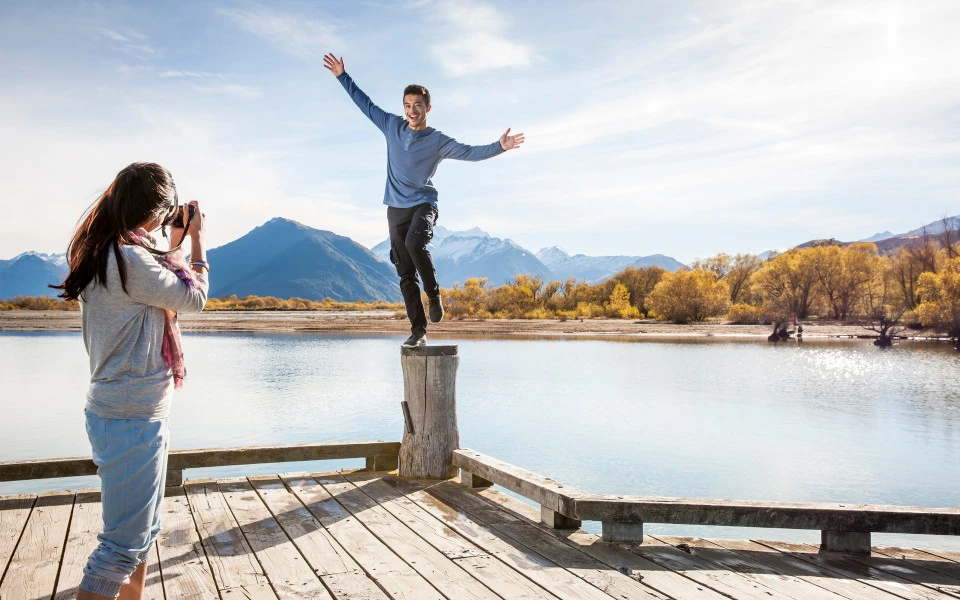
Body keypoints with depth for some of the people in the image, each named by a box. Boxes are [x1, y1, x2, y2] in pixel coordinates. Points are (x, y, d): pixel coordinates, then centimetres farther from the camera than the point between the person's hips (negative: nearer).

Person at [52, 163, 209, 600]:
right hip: (132, 417, -10)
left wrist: (174, 244, 16)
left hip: (138, 411, 10)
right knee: (124, 544, -2)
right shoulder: (129, 258, -20)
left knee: (142, 532, 19)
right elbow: (194, 298, -9)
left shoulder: (106, 254, 10)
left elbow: (161, 289, 21)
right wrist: (196, 237, 1)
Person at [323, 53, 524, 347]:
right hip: (395, 208, 4)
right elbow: (365, 103, 18)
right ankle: (418, 330, 4)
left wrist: (499, 146, -26)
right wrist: (342, 76, 21)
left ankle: (434, 295, -13)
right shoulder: (392, 126, 9)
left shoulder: (438, 141, -3)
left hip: (423, 205, -4)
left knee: (414, 243, -35)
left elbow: (470, 152, -12)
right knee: (406, 274, 1)